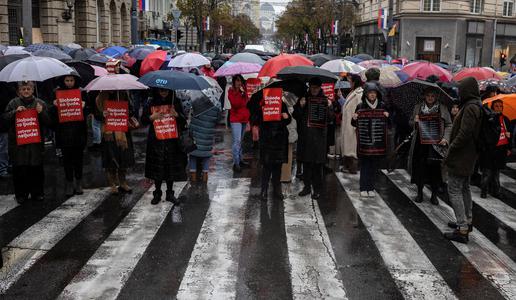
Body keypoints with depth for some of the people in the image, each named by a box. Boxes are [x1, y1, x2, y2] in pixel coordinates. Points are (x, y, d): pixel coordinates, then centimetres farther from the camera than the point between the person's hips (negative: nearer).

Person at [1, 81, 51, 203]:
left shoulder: (40, 103, 8)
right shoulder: (13, 103, 7)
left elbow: (49, 122, 6)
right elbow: (4, 119, 2)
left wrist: (42, 112, -12)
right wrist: (15, 112, -12)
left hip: (36, 142, 0)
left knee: (37, 169, 3)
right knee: (19, 170, 1)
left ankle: (37, 193, 17)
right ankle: (21, 194, 13)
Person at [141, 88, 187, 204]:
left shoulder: (175, 102, 3)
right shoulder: (151, 103, 2)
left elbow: (183, 120, 5)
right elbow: (143, 119, 6)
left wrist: (176, 114, -15)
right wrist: (152, 117, -13)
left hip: (172, 140, 1)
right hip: (156, 141, 0)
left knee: (171, 167, 5)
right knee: (157, 167, 2)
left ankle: (170, 193, 18)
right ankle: (157, 193, 16)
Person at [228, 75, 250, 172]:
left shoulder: (243, 90, 11)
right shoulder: (231, 92, -5)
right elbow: (235, 104, -18)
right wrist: (241, 94, -19)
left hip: (244, 118, 6)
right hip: (235, 119, -6)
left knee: (240, 141, 15)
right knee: (237, 141, -12)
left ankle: (240, 160, 24)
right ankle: (236, 163, -13)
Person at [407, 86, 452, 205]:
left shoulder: (443, 108, 5)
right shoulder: (418, 107, 11)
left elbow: (449, 125, 5)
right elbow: (411, 123, 18)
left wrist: (445, 138, -10)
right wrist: (415, 121, -6)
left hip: (435, 143, -1)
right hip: (420, 143, 1)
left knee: (435, 168, -1)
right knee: (419, 167, 3)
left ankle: (434, 195, 13)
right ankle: (419, 193, 19)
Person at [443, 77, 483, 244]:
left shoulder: (470, 108, -21)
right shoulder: (477, 106, 11)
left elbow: (464, 134, -26)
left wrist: (450, 151, -18)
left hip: (461, 156, -10)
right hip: (469, 156, 10)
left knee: (454, 190, -6)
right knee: (464, 188, 20)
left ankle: (462, 229, -6)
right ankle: (467, 222, 31)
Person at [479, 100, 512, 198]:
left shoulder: (505, 120, 10)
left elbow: (509, 135, 16)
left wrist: (509, 148, 14)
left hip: (501, 150, 4)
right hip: (489, 150, -4)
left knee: (496, 171, 12)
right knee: (487, 171, -4)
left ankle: (495, 190, 22)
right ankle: (484, 190, 5)